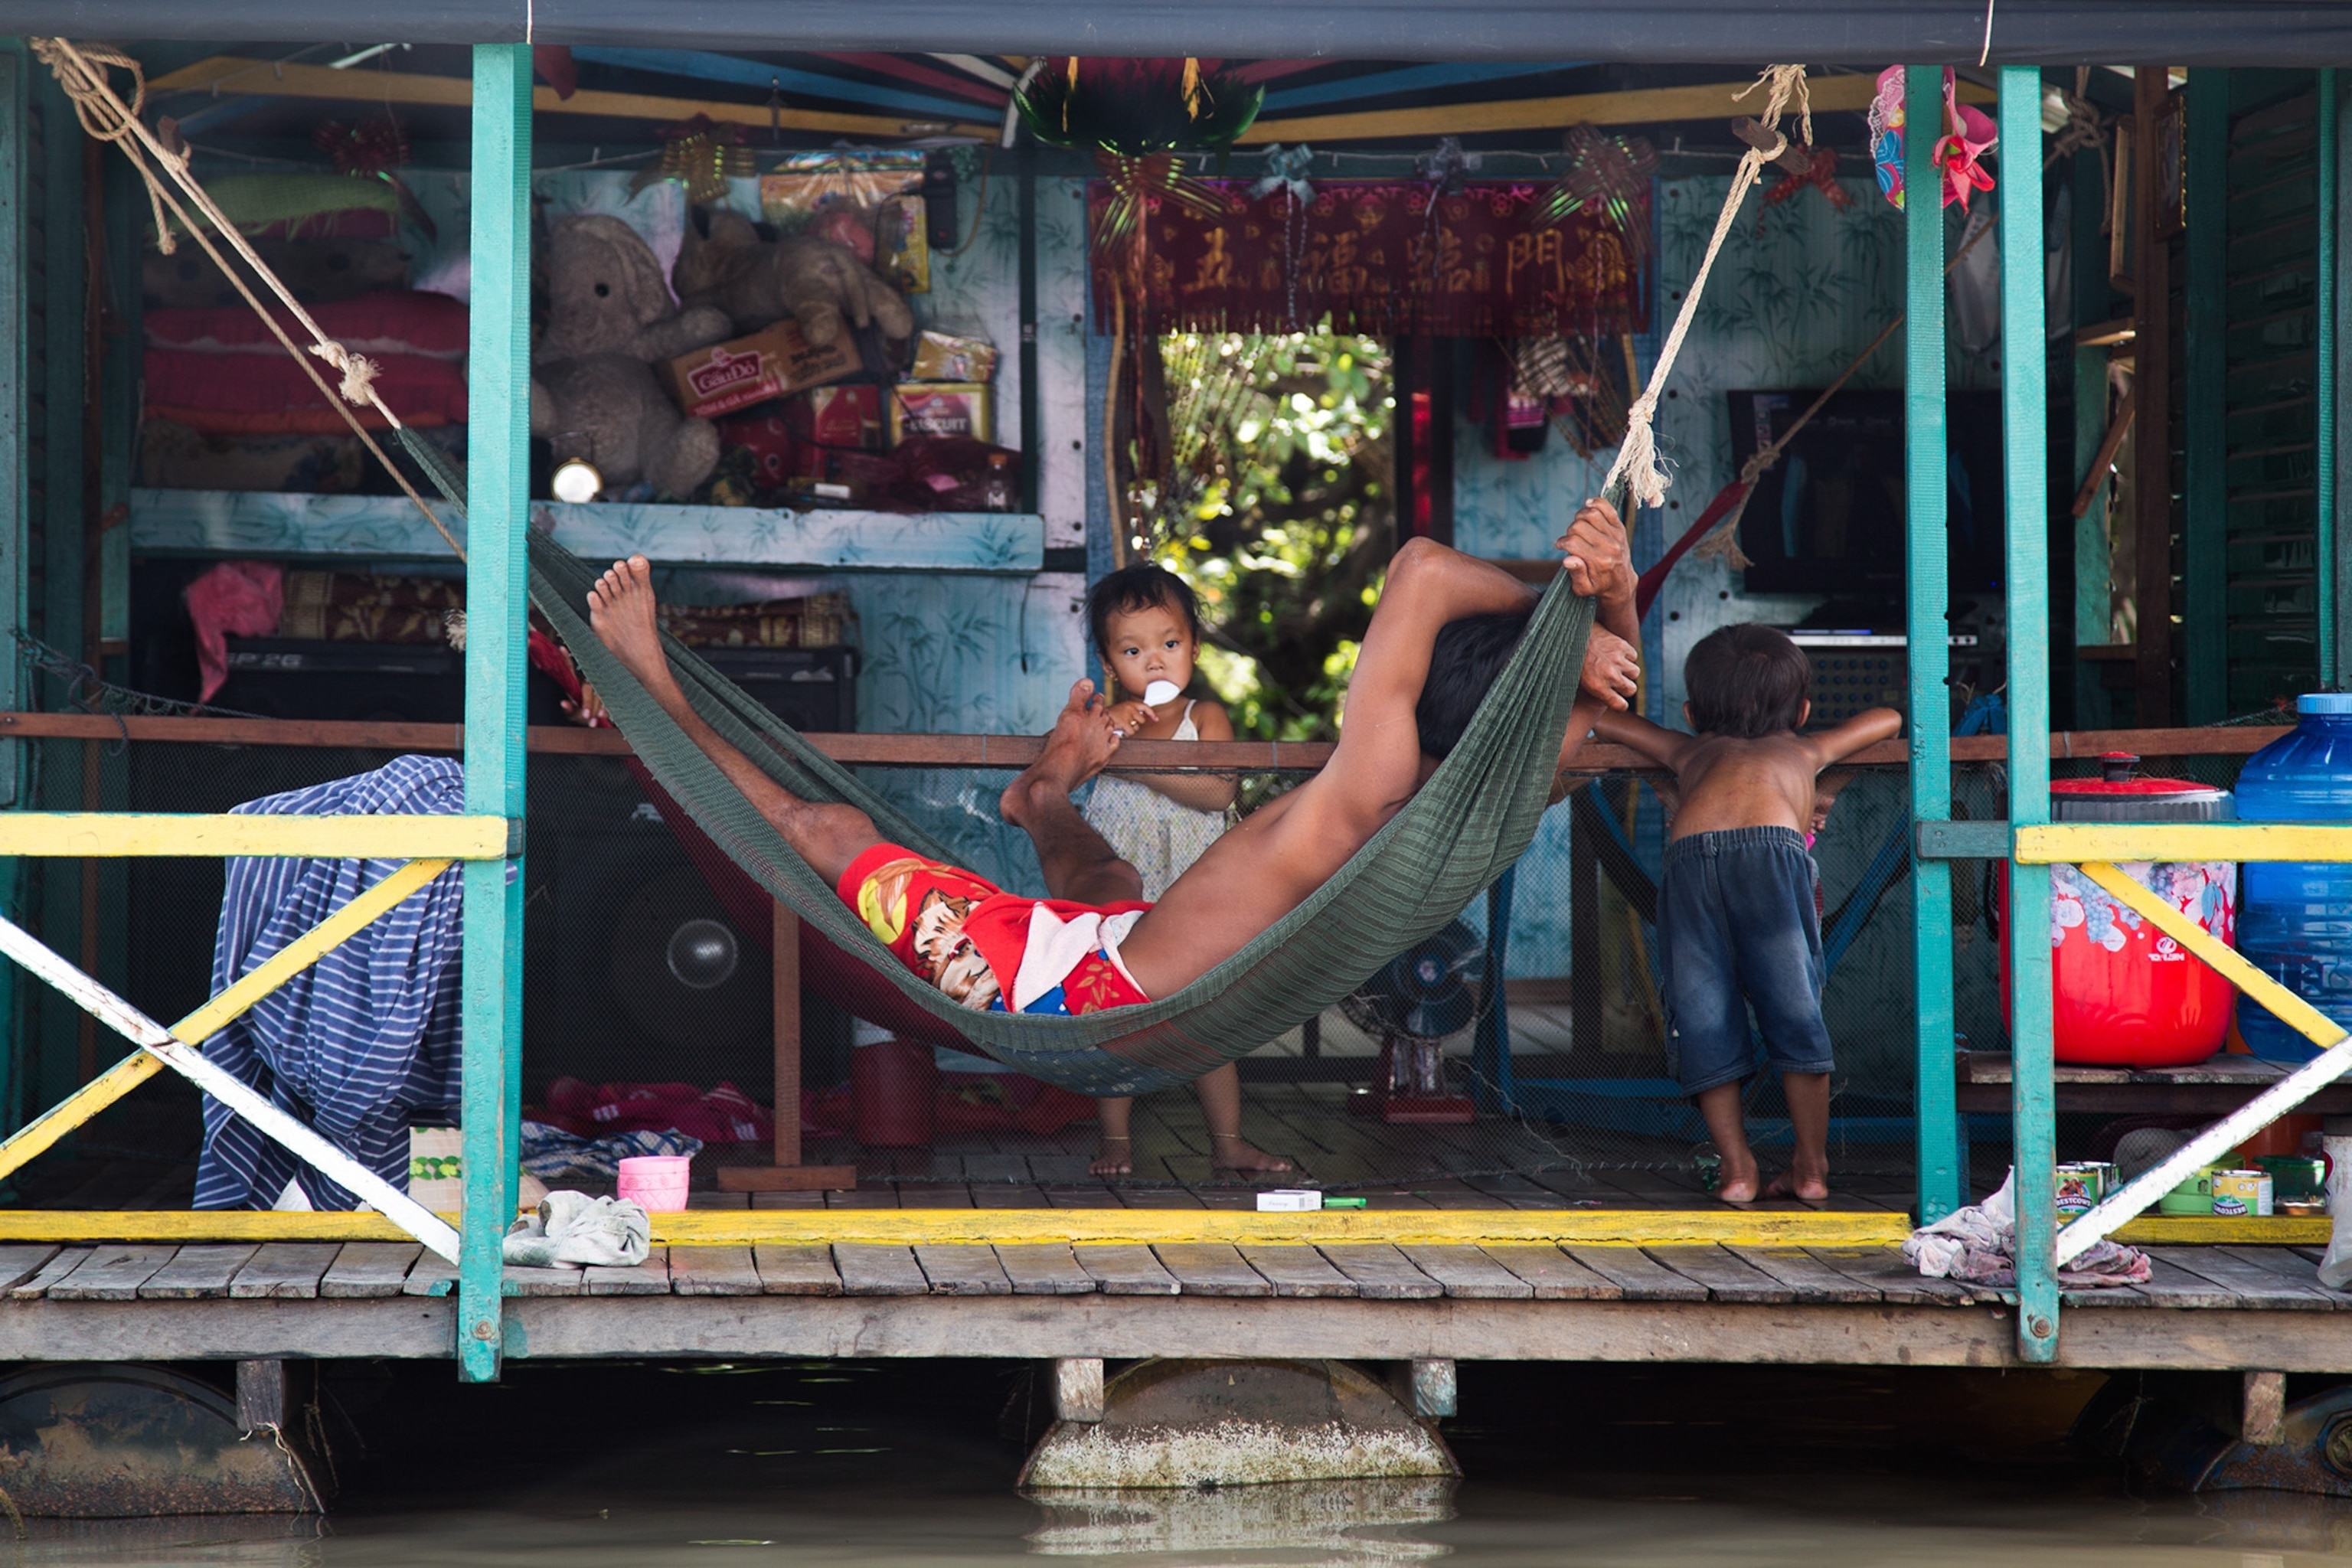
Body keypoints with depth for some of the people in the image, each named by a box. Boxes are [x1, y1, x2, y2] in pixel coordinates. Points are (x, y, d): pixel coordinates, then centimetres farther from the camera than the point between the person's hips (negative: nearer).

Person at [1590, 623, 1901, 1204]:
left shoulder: (1690, 752, 39)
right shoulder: (1803, 751, 38)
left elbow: (1600, 720, 51)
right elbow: (1887, 719, 55)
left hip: (1690, 856, 1)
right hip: (1772, 848, -1)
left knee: (1703, 1015, 9)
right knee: (1794, 1010, 6)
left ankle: (1737, 1166, 7)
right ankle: (1811, 1165, 10)